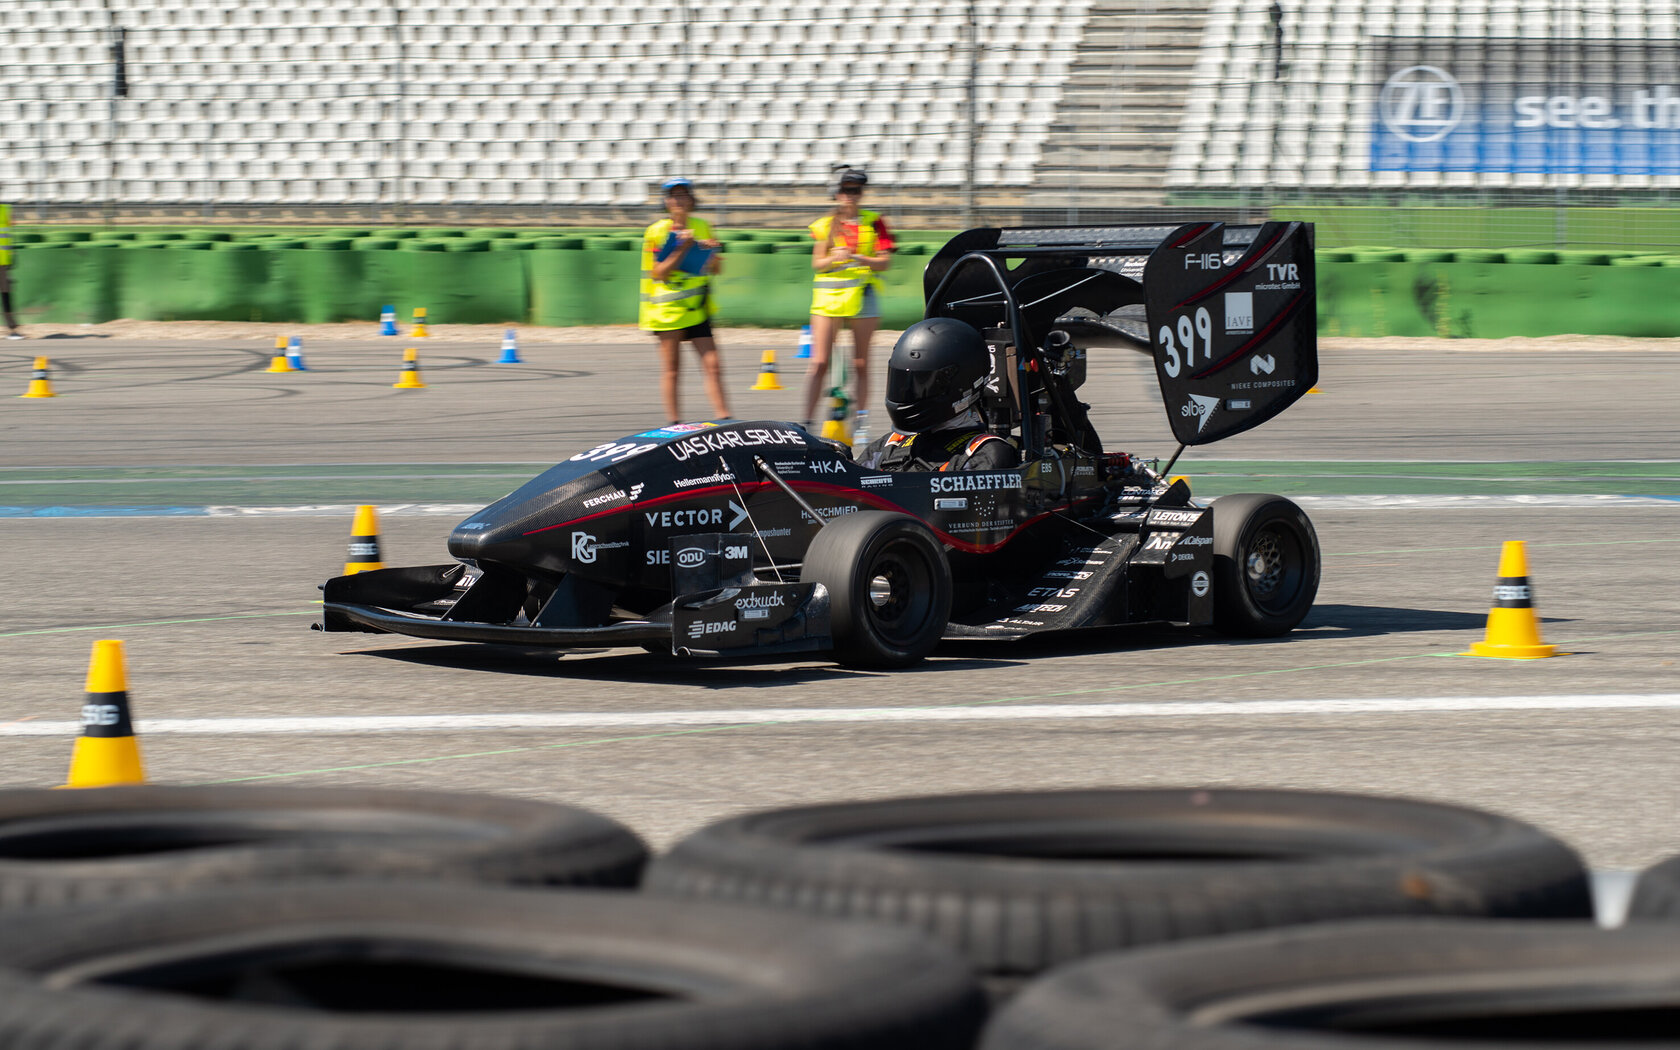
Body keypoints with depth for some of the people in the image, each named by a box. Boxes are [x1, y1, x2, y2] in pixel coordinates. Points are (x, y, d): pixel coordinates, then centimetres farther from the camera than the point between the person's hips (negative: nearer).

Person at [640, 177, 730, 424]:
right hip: (667, 309, -4)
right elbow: (658, 273, -14)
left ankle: (723, 419, -1)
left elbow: (715, 269, 13)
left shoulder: (702, 228, 8)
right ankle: (674, 422, 6)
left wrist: (712, 252, -8)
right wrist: (683, 248, -20)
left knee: (712, 365, -2)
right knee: (672, 369, 0)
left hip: (697, 310, 4)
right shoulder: (656, 232, -5)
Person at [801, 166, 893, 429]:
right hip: (828, 296, 1)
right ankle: (807, 422, -4)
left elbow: (885, 261, -4)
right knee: (819, 362, -6)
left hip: (862, 297, -1)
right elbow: (817, 263, 3)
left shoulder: (873, 222, 3)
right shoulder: (825, 225, 7)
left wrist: (859, 258, -21)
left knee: (861, 365, 4)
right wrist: (834, 258, -17)